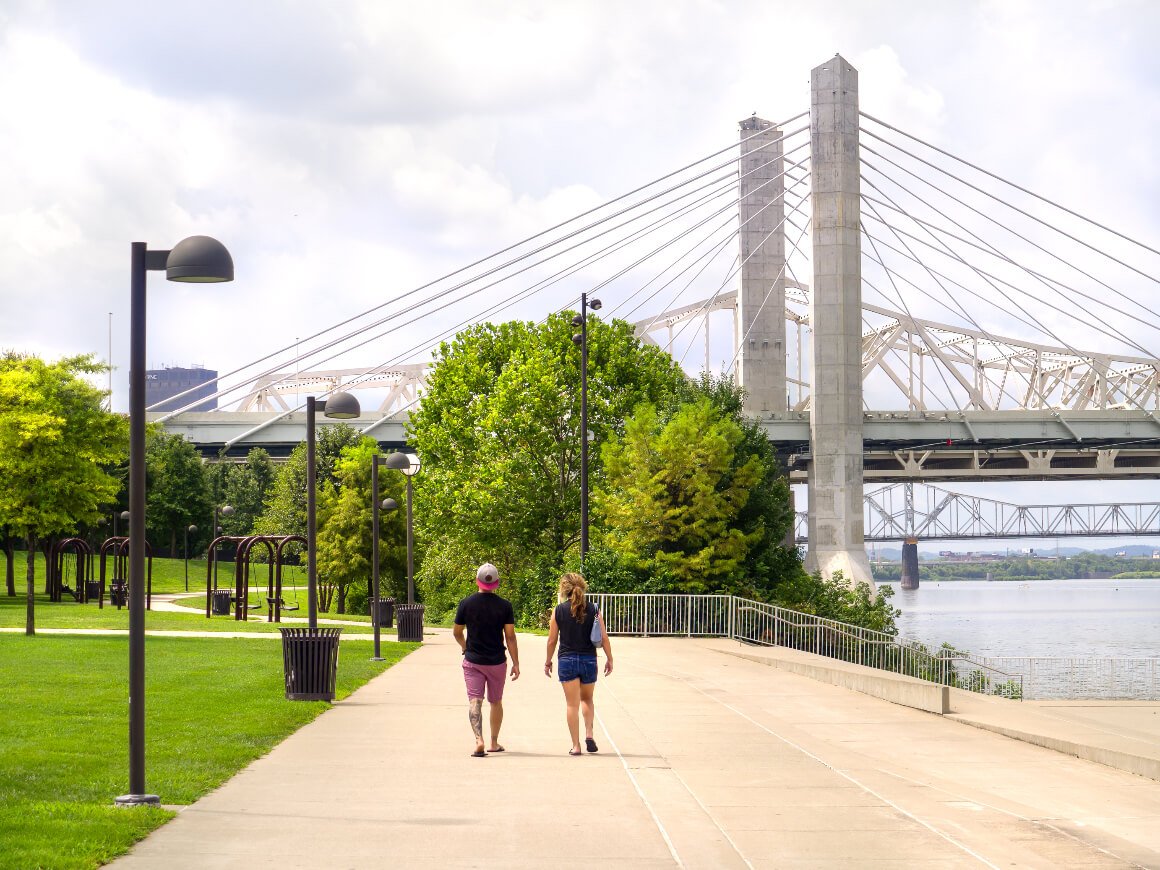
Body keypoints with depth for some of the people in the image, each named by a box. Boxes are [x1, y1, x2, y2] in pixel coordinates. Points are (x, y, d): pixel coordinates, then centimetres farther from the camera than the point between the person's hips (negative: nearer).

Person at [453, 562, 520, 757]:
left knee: (474, 701, -4)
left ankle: (479, 739, -24)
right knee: (496, 702, 16)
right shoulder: (504, 605, -6)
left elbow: (457, 633, 5)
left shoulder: (466, 604, -5)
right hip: (497, 661, 1)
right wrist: (516, 663, 1)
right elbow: (510, 636, -6)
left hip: (473, 661, -1)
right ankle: (494, 743, 25)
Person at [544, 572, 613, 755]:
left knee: (572, 704, 4)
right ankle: (589, 734, 3)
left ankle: (576, 745, 3)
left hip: (567, 660, -1)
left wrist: (548, 661, 13)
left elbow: (552, 640, 0)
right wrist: (609, 659, 9)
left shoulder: (559, 611, -5)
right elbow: (604, 638, -2)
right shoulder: (593, 610, -2)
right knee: (587, 699, 21)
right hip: (589, 660, 1)